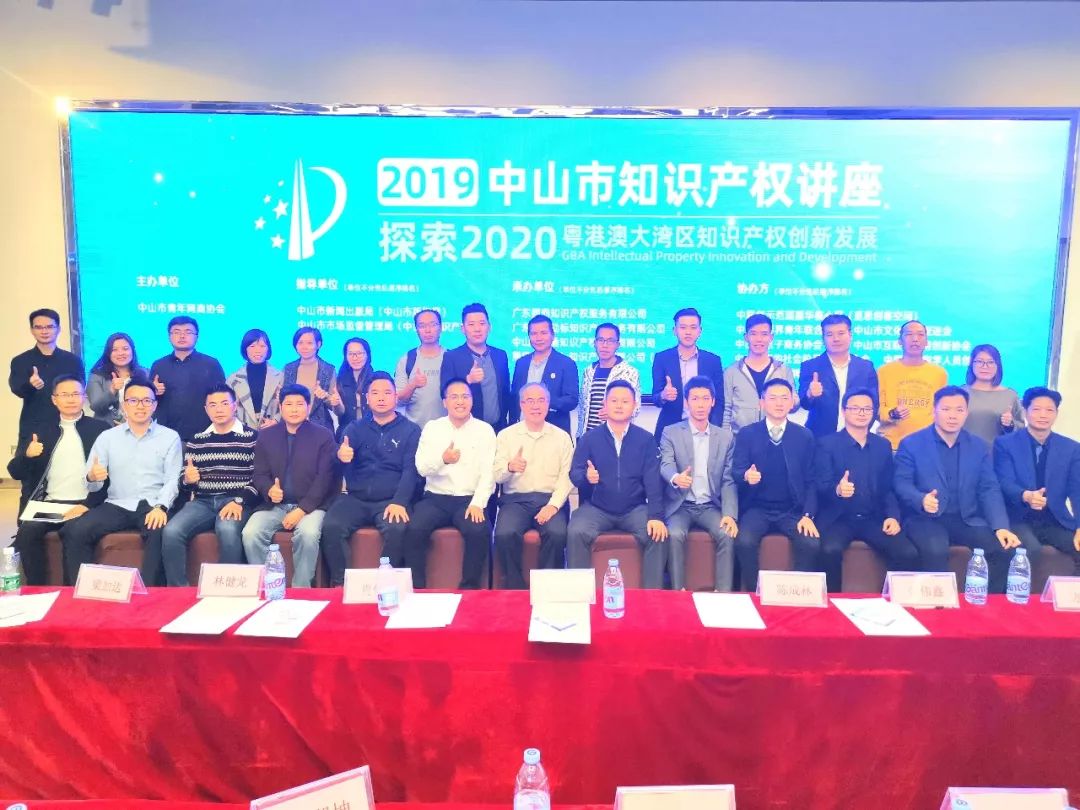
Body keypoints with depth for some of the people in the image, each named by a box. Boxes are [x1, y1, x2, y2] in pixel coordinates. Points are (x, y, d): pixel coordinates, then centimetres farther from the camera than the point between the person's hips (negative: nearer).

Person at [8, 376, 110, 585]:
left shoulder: (100, 429, 6)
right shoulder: (42, 432, 17)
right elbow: (15, 472, 13)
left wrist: (88, 505, -15)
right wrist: (27, 455, -10)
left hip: (84, 505, -3)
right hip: (49, 504, 3)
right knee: (26, 533, -24)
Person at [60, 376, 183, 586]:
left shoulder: (170, 437, 8)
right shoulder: (107, 437, 13)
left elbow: (172, 479, 1)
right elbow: (91, 484, 9)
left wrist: (160, 507, -18)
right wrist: (92, 477, -17)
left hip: (152, 506, -2)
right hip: (116, 505, 3)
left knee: (161, 532, -35)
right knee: (75, 531, -23)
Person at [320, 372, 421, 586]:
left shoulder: (410, 430, 7)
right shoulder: (354, 428, 15)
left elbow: (411, 470, -3)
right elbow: (343, 455, 1)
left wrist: (399, 502, -20)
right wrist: (341, 456, -26)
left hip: (391, 500, -2)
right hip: (355, 498, 3)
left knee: (397, 529, -32)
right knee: (331, 527, -25)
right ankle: (341, 583, -9)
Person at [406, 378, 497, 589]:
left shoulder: (484, 430, 4)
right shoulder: (432, 428, 8)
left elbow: (488, 472, -3)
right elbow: (421, 468, 0)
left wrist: (478, 503, -17)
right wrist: (443, 459, -21)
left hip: (469, 500, -1)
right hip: (435, 498, 1)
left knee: (479, 531, -30)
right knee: (415, 529, -26)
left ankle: (470, 588, -10)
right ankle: (417, 588, -10)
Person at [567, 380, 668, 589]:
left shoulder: (646, 439, 5)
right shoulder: (589, 439, 5)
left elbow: (653, 481, -3)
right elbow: (574, 474, -1)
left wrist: (656, 516, -16)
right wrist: (586, 477, -27)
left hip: (635, 509, 0)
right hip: (596, 508, 0)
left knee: (658, 534, -26)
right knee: (576, 532, -28)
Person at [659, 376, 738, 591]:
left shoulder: (726, 436, 8)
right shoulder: (670, 433, 2)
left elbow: (729, 480, 4)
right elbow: (666, 465, -13)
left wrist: (729, 514, -12)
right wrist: (675, 478, -39)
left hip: (711, 506, 2)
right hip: (680, 505, -2)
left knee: (727, 534, -26)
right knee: (675, 534, -30)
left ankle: (724, 593, -17)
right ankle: (678, 592, -18)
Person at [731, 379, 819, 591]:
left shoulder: (805, 436, 6)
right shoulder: (746, 434, 3)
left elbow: (810, 480, 5)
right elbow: (736, 472, -2)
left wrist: (808, 515, -9)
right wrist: (746, 476, -27)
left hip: (792, 510, 1)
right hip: (757, 508, -1)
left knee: (811, 544, -25)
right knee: (744, 542, -29)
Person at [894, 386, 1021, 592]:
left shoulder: (979, 446, 12)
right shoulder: (911, 443, 0)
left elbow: (989, 490, 6)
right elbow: (901, 484, -6)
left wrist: (1001, 527, -9)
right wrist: (922, 500, -29)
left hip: (967, 520, 4)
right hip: (925, 518, -4)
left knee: (1001, 548, -20)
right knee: (935, 551, -34)